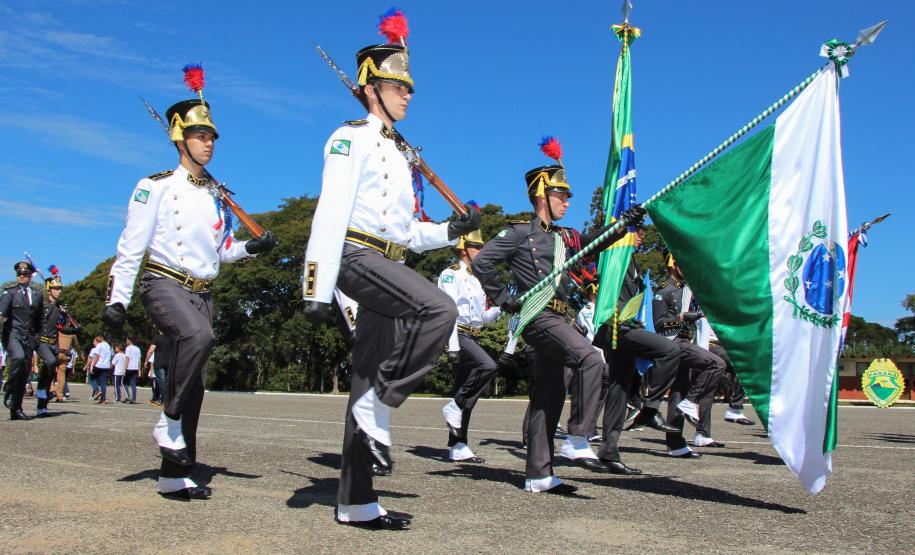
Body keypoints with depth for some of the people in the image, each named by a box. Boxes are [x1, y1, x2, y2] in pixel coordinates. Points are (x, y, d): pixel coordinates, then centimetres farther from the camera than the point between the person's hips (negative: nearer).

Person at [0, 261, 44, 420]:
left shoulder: (37, 295, 14)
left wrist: (37, 335, 19)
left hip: (29, 337, 4)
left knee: (25, 372, 3)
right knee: (18, 357, -32)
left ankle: (16, 410, 10)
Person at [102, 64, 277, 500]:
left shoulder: (217, 196, 16)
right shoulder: (157, 186, -2)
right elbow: (130, 246, -6)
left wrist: (252, 247, 0)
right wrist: (117, 299, -12)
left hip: (203, 292, 7)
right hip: (164, 284, -6)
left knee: (195, 383, 4)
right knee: (198, 337, -36)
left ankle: (175, 475, 14)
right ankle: (169, 424, -18)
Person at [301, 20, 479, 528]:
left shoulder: (399, 157, 26)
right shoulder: (351, 138, 0)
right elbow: (330, 214, -12)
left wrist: (452, 231, 9)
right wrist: (317, 290, -20)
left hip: (390, 266, 8)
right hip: (358, 255, -8)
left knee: (369, 381, 5)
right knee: (439, 309, -30)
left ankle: (356, 503, 9)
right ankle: (378, 408, -18)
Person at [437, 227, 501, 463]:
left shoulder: (476, 281, 22)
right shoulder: (451, 274, -5)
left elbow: (483, 317, 24)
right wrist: (453, 346, -22)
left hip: (473, 338, 9)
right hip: (459, 336, -9)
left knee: (466, 397, 5)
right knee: (487, 366, -30)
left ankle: (457, 447, 8)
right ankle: (454, 407, -15)